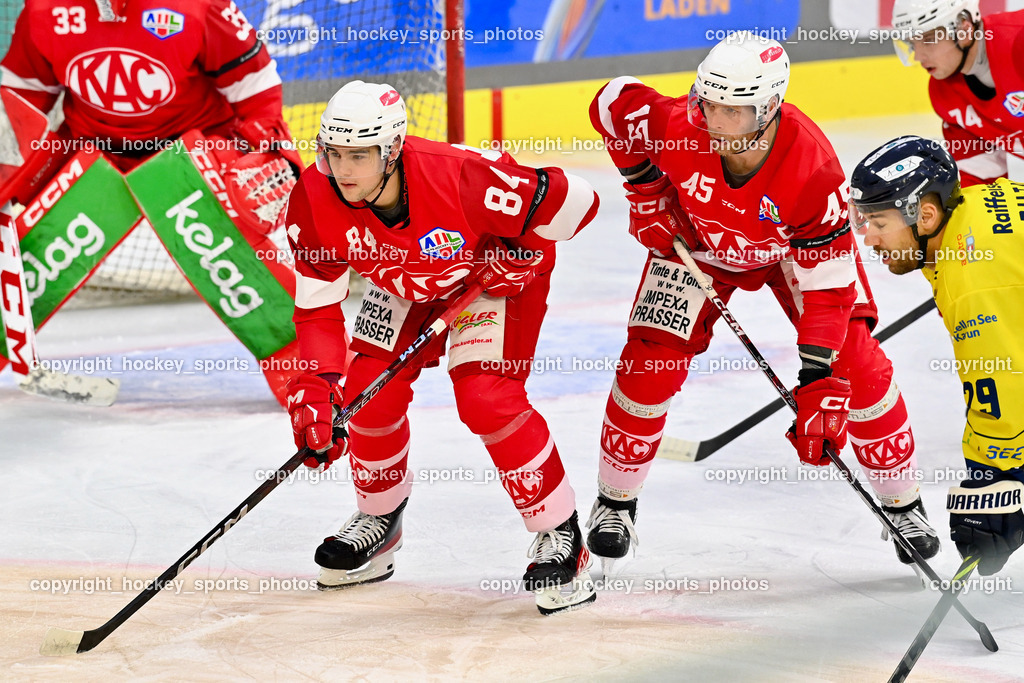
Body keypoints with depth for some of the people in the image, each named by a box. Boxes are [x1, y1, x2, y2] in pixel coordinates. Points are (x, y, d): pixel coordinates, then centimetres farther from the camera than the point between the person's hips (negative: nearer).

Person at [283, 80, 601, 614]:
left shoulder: (458, 177, -41)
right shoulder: (315, 201, -27)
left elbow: (574, 200, -29)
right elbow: (317, 307, -18)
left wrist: (519, 255, -23)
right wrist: (317, 388, -29)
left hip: (494, 274, -5)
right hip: (406, 285, 5)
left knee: (486, 399, -21)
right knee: (369, 394, -4)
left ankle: (560, 538, -9)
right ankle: (379, 521, 24)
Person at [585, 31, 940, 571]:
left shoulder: (813, 170, -40)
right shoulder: (678, 125, -37)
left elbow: (828, 288, -35)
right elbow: (612, 102, -13)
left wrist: (819, 389, -37)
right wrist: (647, 194, -11)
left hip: (795, 245, -1)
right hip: (695, 238, 1)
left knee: (857, 362, -12)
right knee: (649, 362, -11)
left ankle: (902, 506, 7)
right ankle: (614, 502, 10)